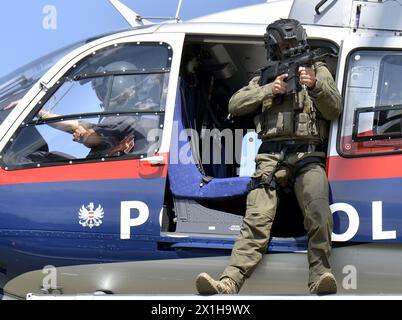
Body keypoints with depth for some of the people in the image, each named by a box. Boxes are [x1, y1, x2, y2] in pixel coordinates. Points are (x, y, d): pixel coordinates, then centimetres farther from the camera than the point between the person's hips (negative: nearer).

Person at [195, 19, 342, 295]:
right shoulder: (264, 77, 24)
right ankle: (229, 283, -32)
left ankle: (320, 275, -34)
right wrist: (269, 90, 0)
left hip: (308, 156, -1)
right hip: (271, 158, 1)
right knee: (257, 220, -18)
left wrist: (315, 86, -10)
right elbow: (235, 105, 13)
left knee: (318, 208, -32)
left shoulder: (318, 70, 20)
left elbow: (334, 110, 9)